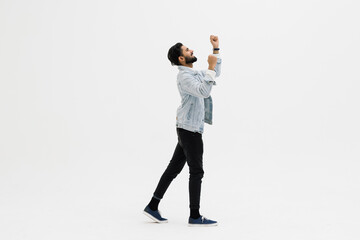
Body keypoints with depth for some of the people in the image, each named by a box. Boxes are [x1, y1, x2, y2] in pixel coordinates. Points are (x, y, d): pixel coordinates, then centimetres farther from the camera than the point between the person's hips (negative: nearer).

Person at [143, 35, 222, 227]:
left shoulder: (195, 74, 16)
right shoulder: (184, 76, -15)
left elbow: (215, 73, 29)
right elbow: (204, 91, -30)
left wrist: (216, 49, 22)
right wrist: (210, 66, -25)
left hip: (188, 129, 10)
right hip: (190, 129, -10)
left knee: (174, 168, 11)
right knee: (196, 172, -6)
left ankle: (153, 206, 15)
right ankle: (195, 216, -1)